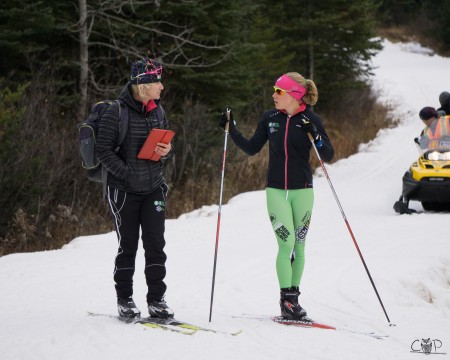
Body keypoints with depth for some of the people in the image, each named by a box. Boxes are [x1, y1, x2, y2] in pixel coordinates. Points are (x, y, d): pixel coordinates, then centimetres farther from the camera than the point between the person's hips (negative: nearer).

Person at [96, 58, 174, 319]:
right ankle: (124, 299, 15)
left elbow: (167, 145, 18)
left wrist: (167, 151, -6)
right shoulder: (117, 112, -11)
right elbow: (103, 150, -12)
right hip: (124, 189, -4)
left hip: (154, 188, 5)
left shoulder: (158, 112, 7)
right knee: (128, 244, 3)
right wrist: (126, 173, -20)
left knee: (156, 244, 0)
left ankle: (156, 298, 7)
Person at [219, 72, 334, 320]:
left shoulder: (311, 120, -4)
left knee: (298, 245, 6)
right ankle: (286, 300, -6)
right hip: (276, 190, 1)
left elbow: (328, 156, -4)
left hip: (302, 190, -1)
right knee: (286, 243, -9)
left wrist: (315, 136, -21)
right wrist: (232, 131, 0)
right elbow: (251, 148, 11)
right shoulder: (270, 118, 3)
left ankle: (293, 299, 14)